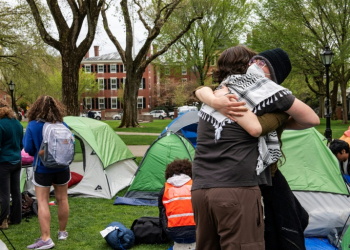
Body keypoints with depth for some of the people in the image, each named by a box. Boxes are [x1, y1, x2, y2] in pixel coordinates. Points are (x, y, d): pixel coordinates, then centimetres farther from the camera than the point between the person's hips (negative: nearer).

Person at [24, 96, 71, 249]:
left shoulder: (33, 126, -13)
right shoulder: (62, 125, -4)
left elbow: (28, 148, -11)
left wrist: (38, 155, 9)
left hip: (42, 169, -3)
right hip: (62, 168, 3)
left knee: (42, 202, 1)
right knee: (62, 199, 15)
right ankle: (62, 232, 28)